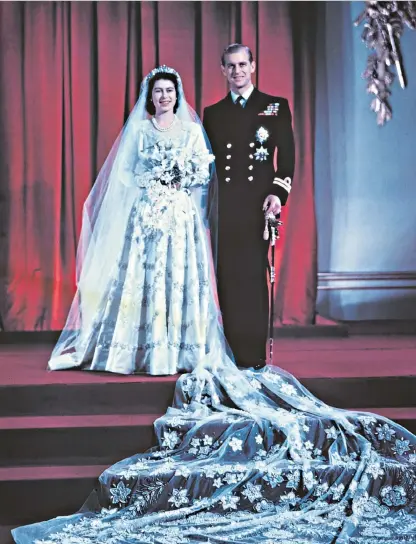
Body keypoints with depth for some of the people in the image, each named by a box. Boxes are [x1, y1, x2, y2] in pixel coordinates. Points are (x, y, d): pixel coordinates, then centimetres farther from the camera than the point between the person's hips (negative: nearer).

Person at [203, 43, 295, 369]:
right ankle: (231, 352, 10)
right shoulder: (212, 113, 15)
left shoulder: (276, 107, 8)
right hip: (224, 208, 3)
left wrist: (278, 193, -11)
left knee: (254, 278, -3)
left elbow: (288, 157, 2)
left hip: (259, 205, -2)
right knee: (228, 278, 2)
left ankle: (254, 354, 2)